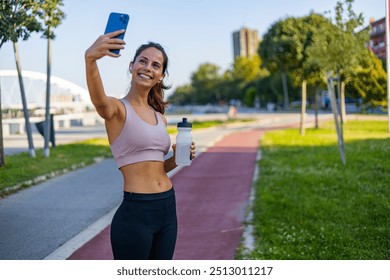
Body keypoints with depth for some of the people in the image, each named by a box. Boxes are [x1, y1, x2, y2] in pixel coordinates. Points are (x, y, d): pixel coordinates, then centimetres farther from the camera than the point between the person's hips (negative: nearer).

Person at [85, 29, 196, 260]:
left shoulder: (160, 118, 12)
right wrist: (90, 58, -52)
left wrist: (177, 158, 1)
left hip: (167, 208, 7)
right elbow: (99, 99, -33)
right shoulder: (118, 109, -8)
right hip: (135, 213, -7)